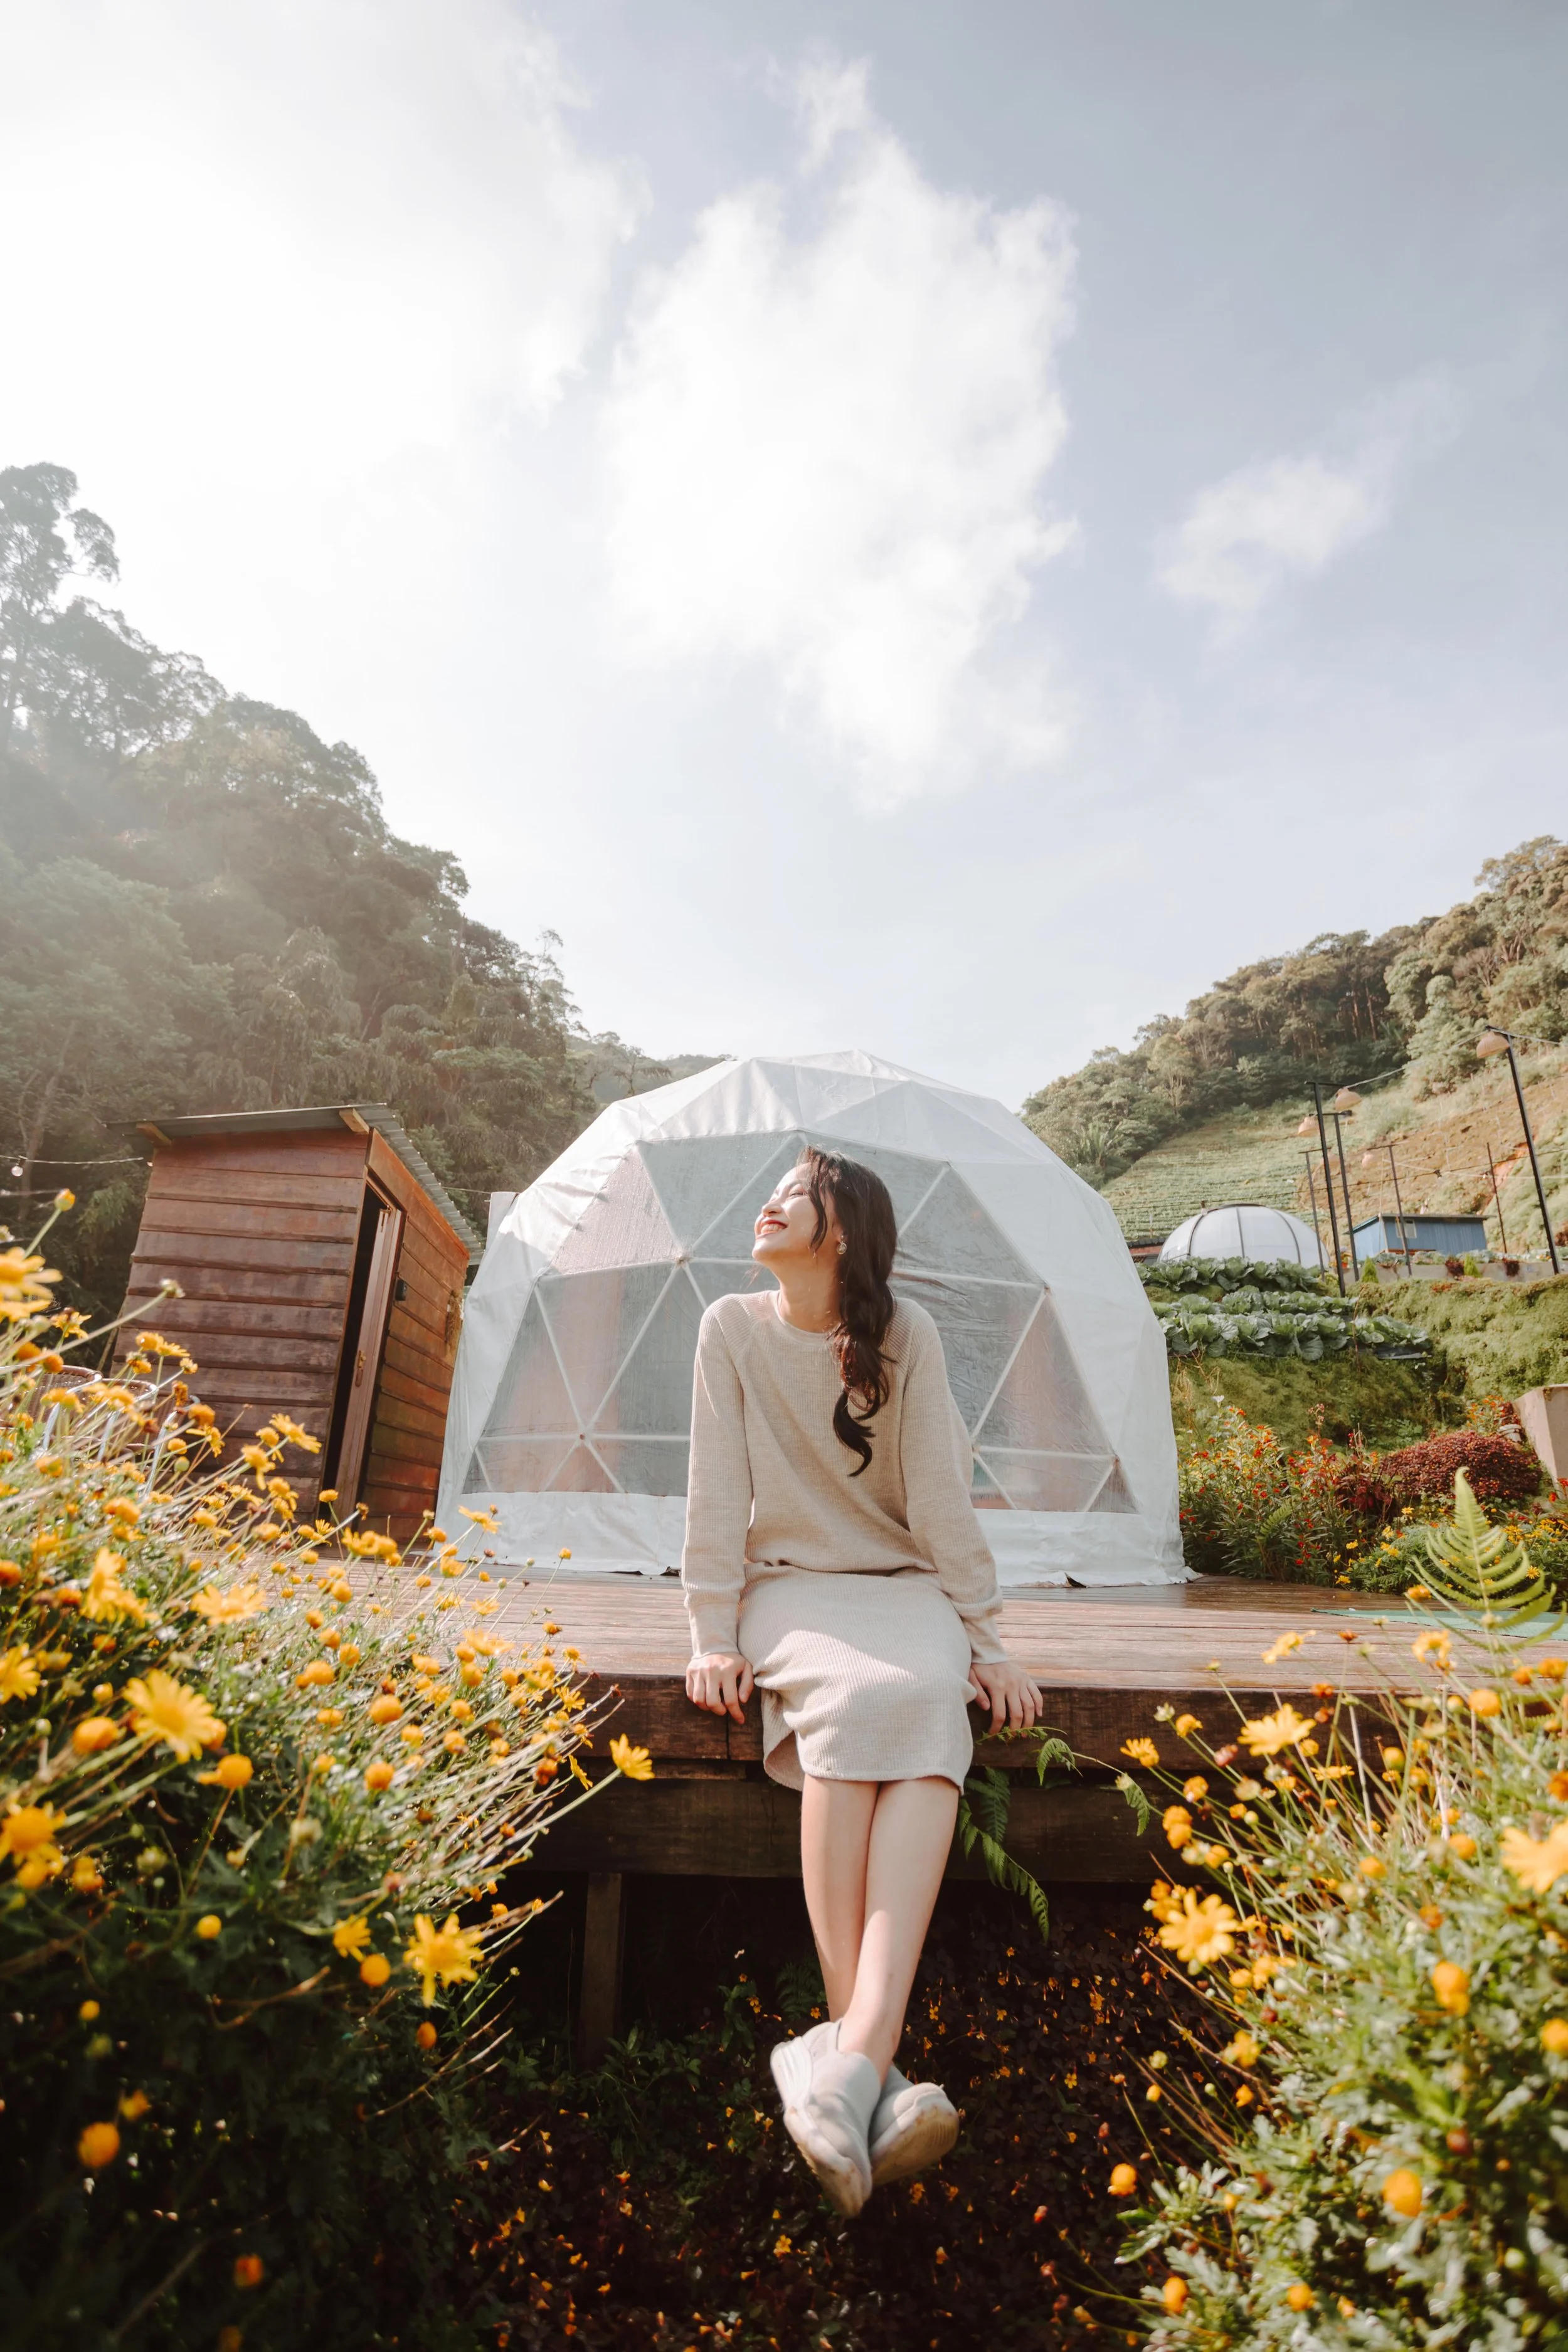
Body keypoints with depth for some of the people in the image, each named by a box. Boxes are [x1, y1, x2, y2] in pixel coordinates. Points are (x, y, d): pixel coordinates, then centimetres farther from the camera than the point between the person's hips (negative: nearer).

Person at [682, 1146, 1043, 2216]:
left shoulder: (907, 1333, -4)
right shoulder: (734, 1327, -2)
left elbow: (940, 1494, -6)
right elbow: (718, 1488, -5)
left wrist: (985, 1642, -9)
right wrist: (714, 1636, -10)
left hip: (906, 1587, 1)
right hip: (789, 1586, 0)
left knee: (925, 1710, -32)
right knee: (853, 1703, -32)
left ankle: (850, 2060, -39)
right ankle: (872, 2070, -29)